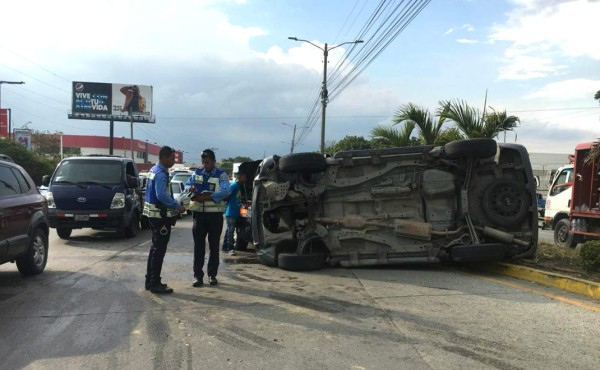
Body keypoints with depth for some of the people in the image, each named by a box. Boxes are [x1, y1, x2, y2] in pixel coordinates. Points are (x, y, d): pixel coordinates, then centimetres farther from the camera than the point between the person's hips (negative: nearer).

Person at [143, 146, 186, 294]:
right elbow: (162, 195, -29)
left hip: (154, 214, 11)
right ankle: (155, 284, 1)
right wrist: (178, 206, -20)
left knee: (155, 247, 16)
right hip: (161, 215, -10)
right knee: (159, 249, -4)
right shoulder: (161, 174, -19)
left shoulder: (154, 170, 14)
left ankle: (150, 280, 23)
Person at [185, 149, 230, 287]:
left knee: (214, 245, 7)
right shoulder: (197, 172, 9)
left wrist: (205, 197, -27)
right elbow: (187, 184, 9)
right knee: (198, 245, 3)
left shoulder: (221, 175, -4)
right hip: (199, 213, 3)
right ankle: (198, 275, 9)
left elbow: (225, 191, -19)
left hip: (215, 214, -2)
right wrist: (190, 188, -17)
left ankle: (212, 274, 18)